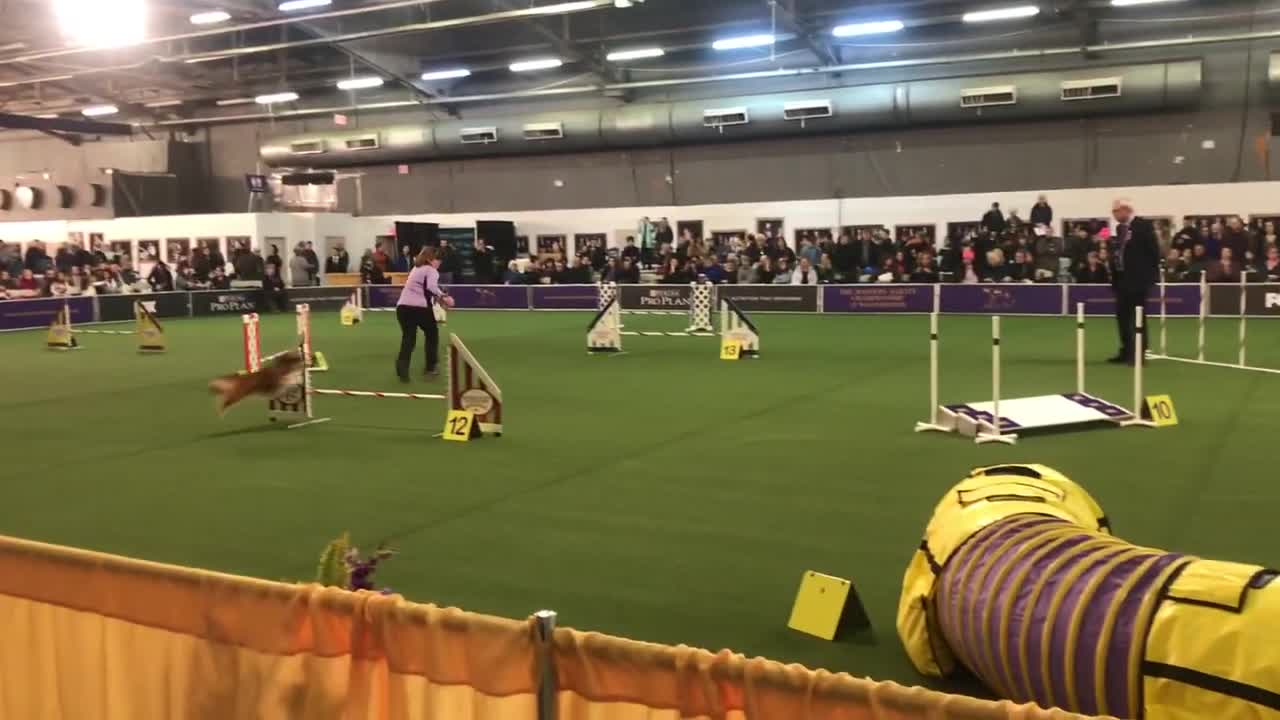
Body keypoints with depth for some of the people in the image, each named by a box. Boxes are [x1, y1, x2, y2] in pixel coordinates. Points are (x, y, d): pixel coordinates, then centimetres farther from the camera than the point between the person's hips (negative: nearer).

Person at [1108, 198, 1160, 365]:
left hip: (1139, 279, -8)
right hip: (1122, 278, 8)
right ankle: (1127, 351, 15)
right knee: (1122, 316, 8)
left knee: (1137, 317, -5)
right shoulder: (1120, 228, 13)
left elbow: (1154, 251, -10)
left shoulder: (1144, 225, -9)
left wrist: (1152, 276, -12)